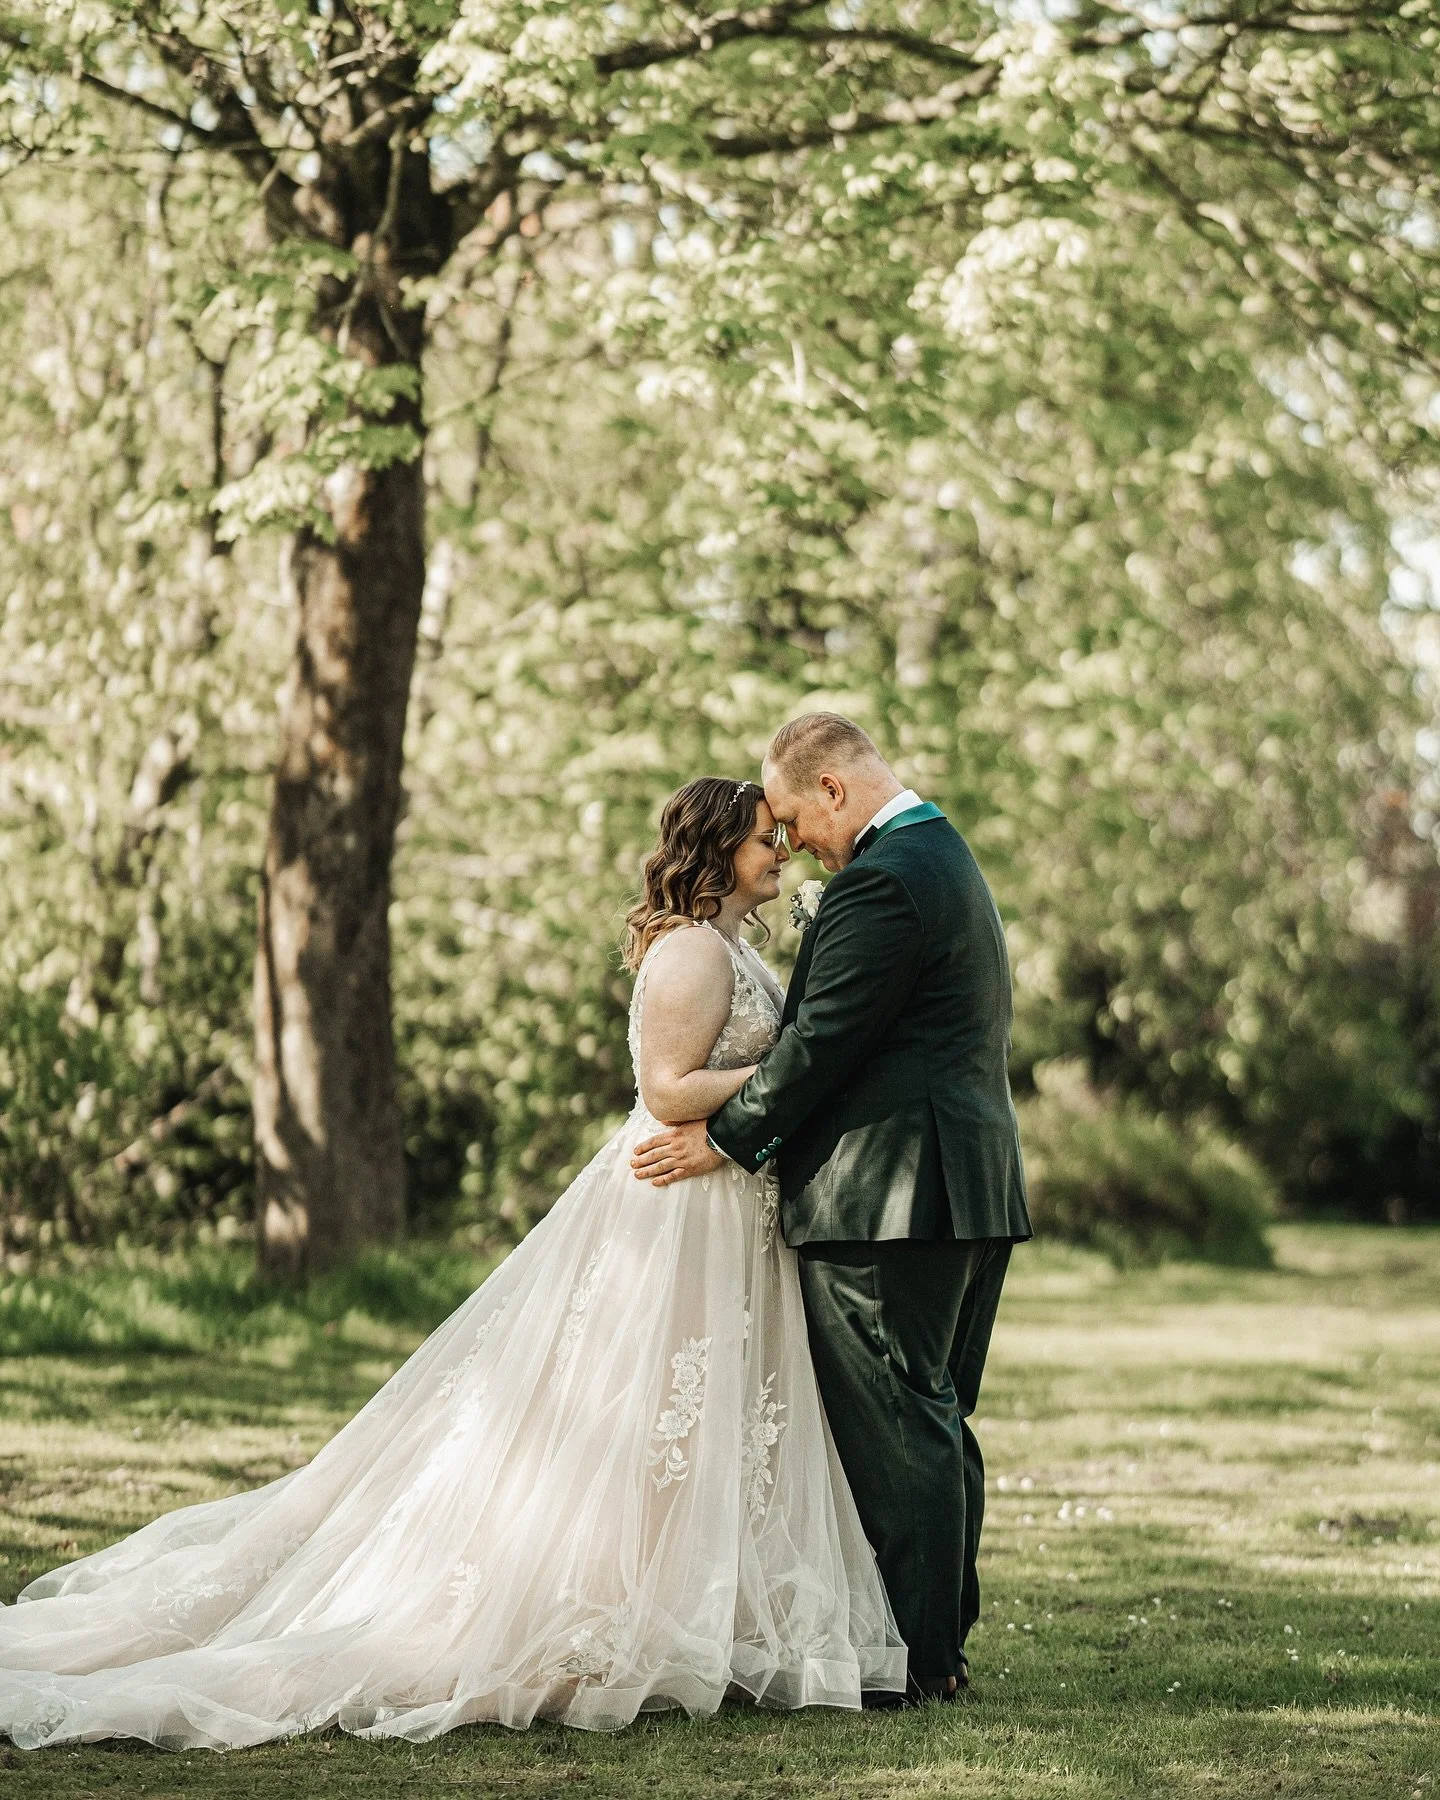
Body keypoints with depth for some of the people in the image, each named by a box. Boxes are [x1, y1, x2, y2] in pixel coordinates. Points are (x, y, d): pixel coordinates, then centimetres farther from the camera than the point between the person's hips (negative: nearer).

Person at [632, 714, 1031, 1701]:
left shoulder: (882, 880, -16)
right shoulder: (946, 855, 18)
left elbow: (821, 1043, -17)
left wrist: (727, 1139, -5)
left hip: (890, 1198, -10)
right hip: (972, 1186, 10)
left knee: (893, 1431, -4)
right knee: (939, 1425, 14)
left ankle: (912, 1657, -1)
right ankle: (944, 1640, 20)